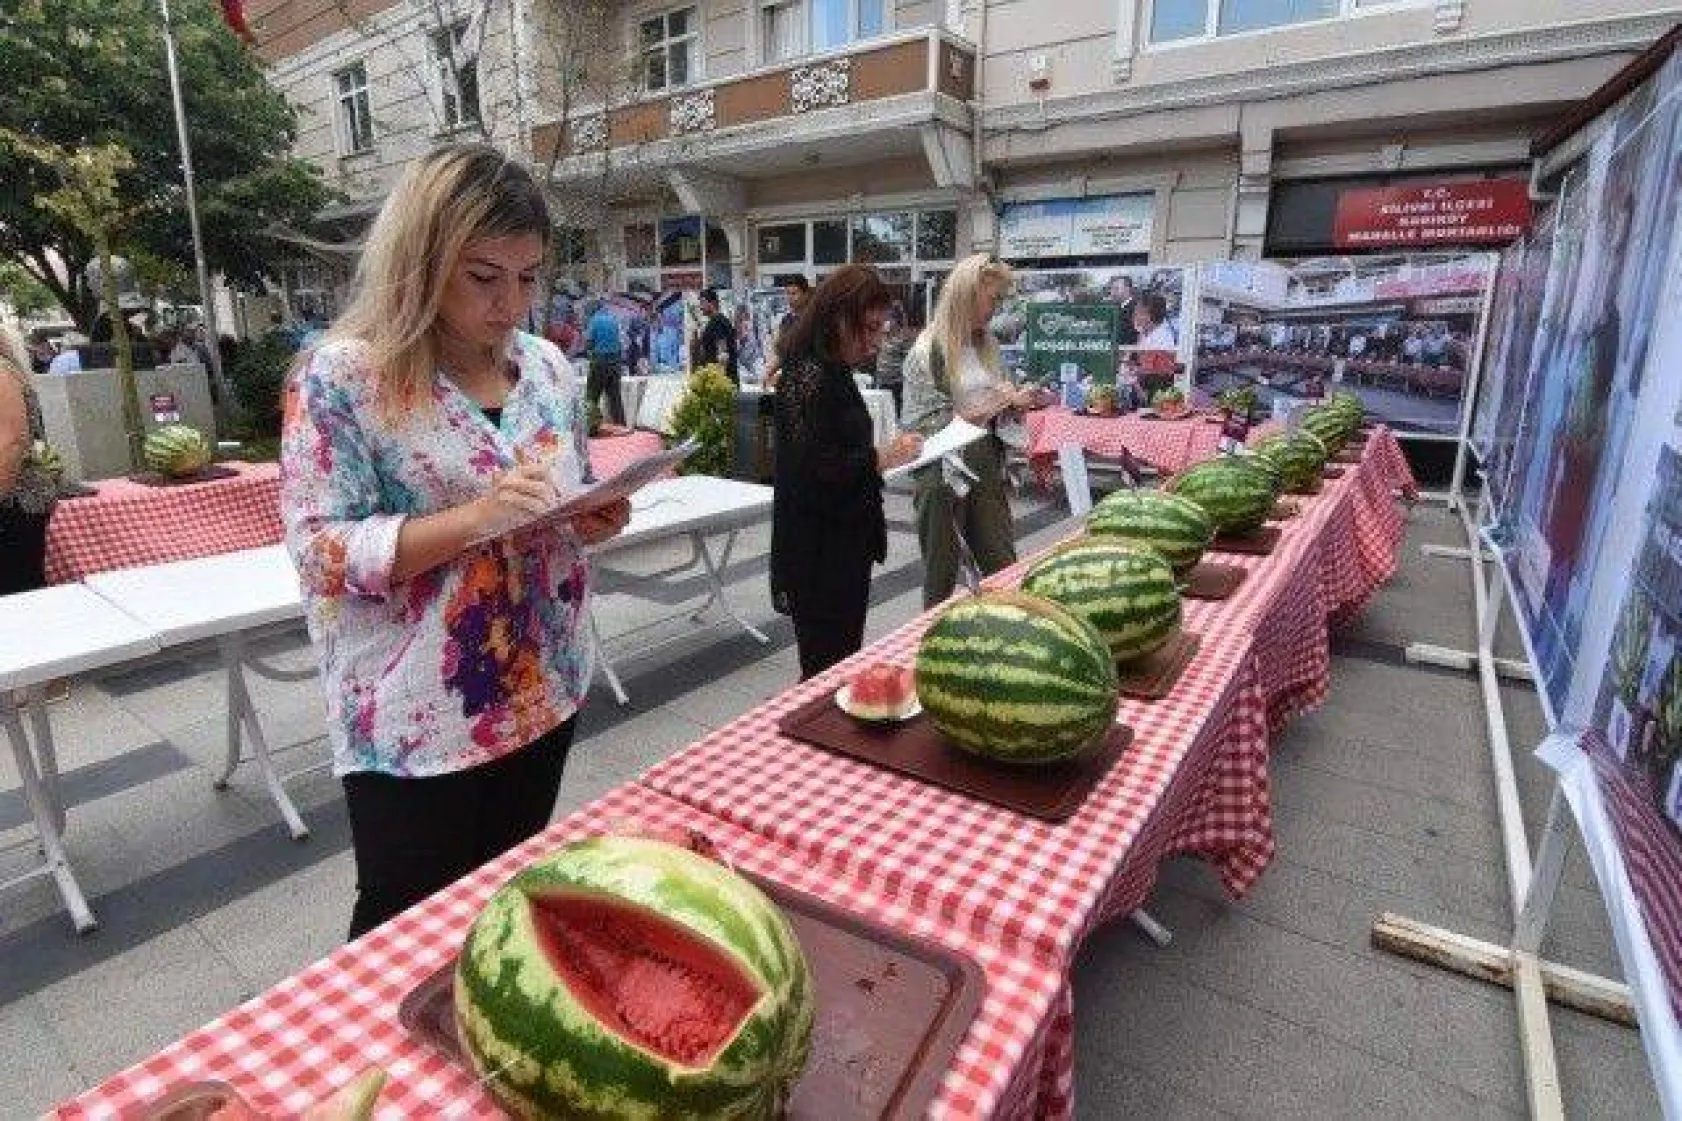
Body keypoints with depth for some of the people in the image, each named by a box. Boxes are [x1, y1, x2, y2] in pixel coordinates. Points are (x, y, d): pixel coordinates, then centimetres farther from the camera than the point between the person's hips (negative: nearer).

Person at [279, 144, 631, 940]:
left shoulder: (549, 367, 4)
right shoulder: (341, 378, -13)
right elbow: (320, 551, -16)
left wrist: (594, 519, -9)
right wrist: (473, 518, -28)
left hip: (543, 692, 6)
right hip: (415, 722, -5)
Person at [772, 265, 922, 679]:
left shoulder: (835, 373, 12)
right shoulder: (809, 375, -17)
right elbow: (810, 468, -25)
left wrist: (886, 452, 5)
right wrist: (880, 459, -20)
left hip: (845, 545, 10)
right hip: (818, 555, -9)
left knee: (845, 660, 18)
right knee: (826, 667, 0)